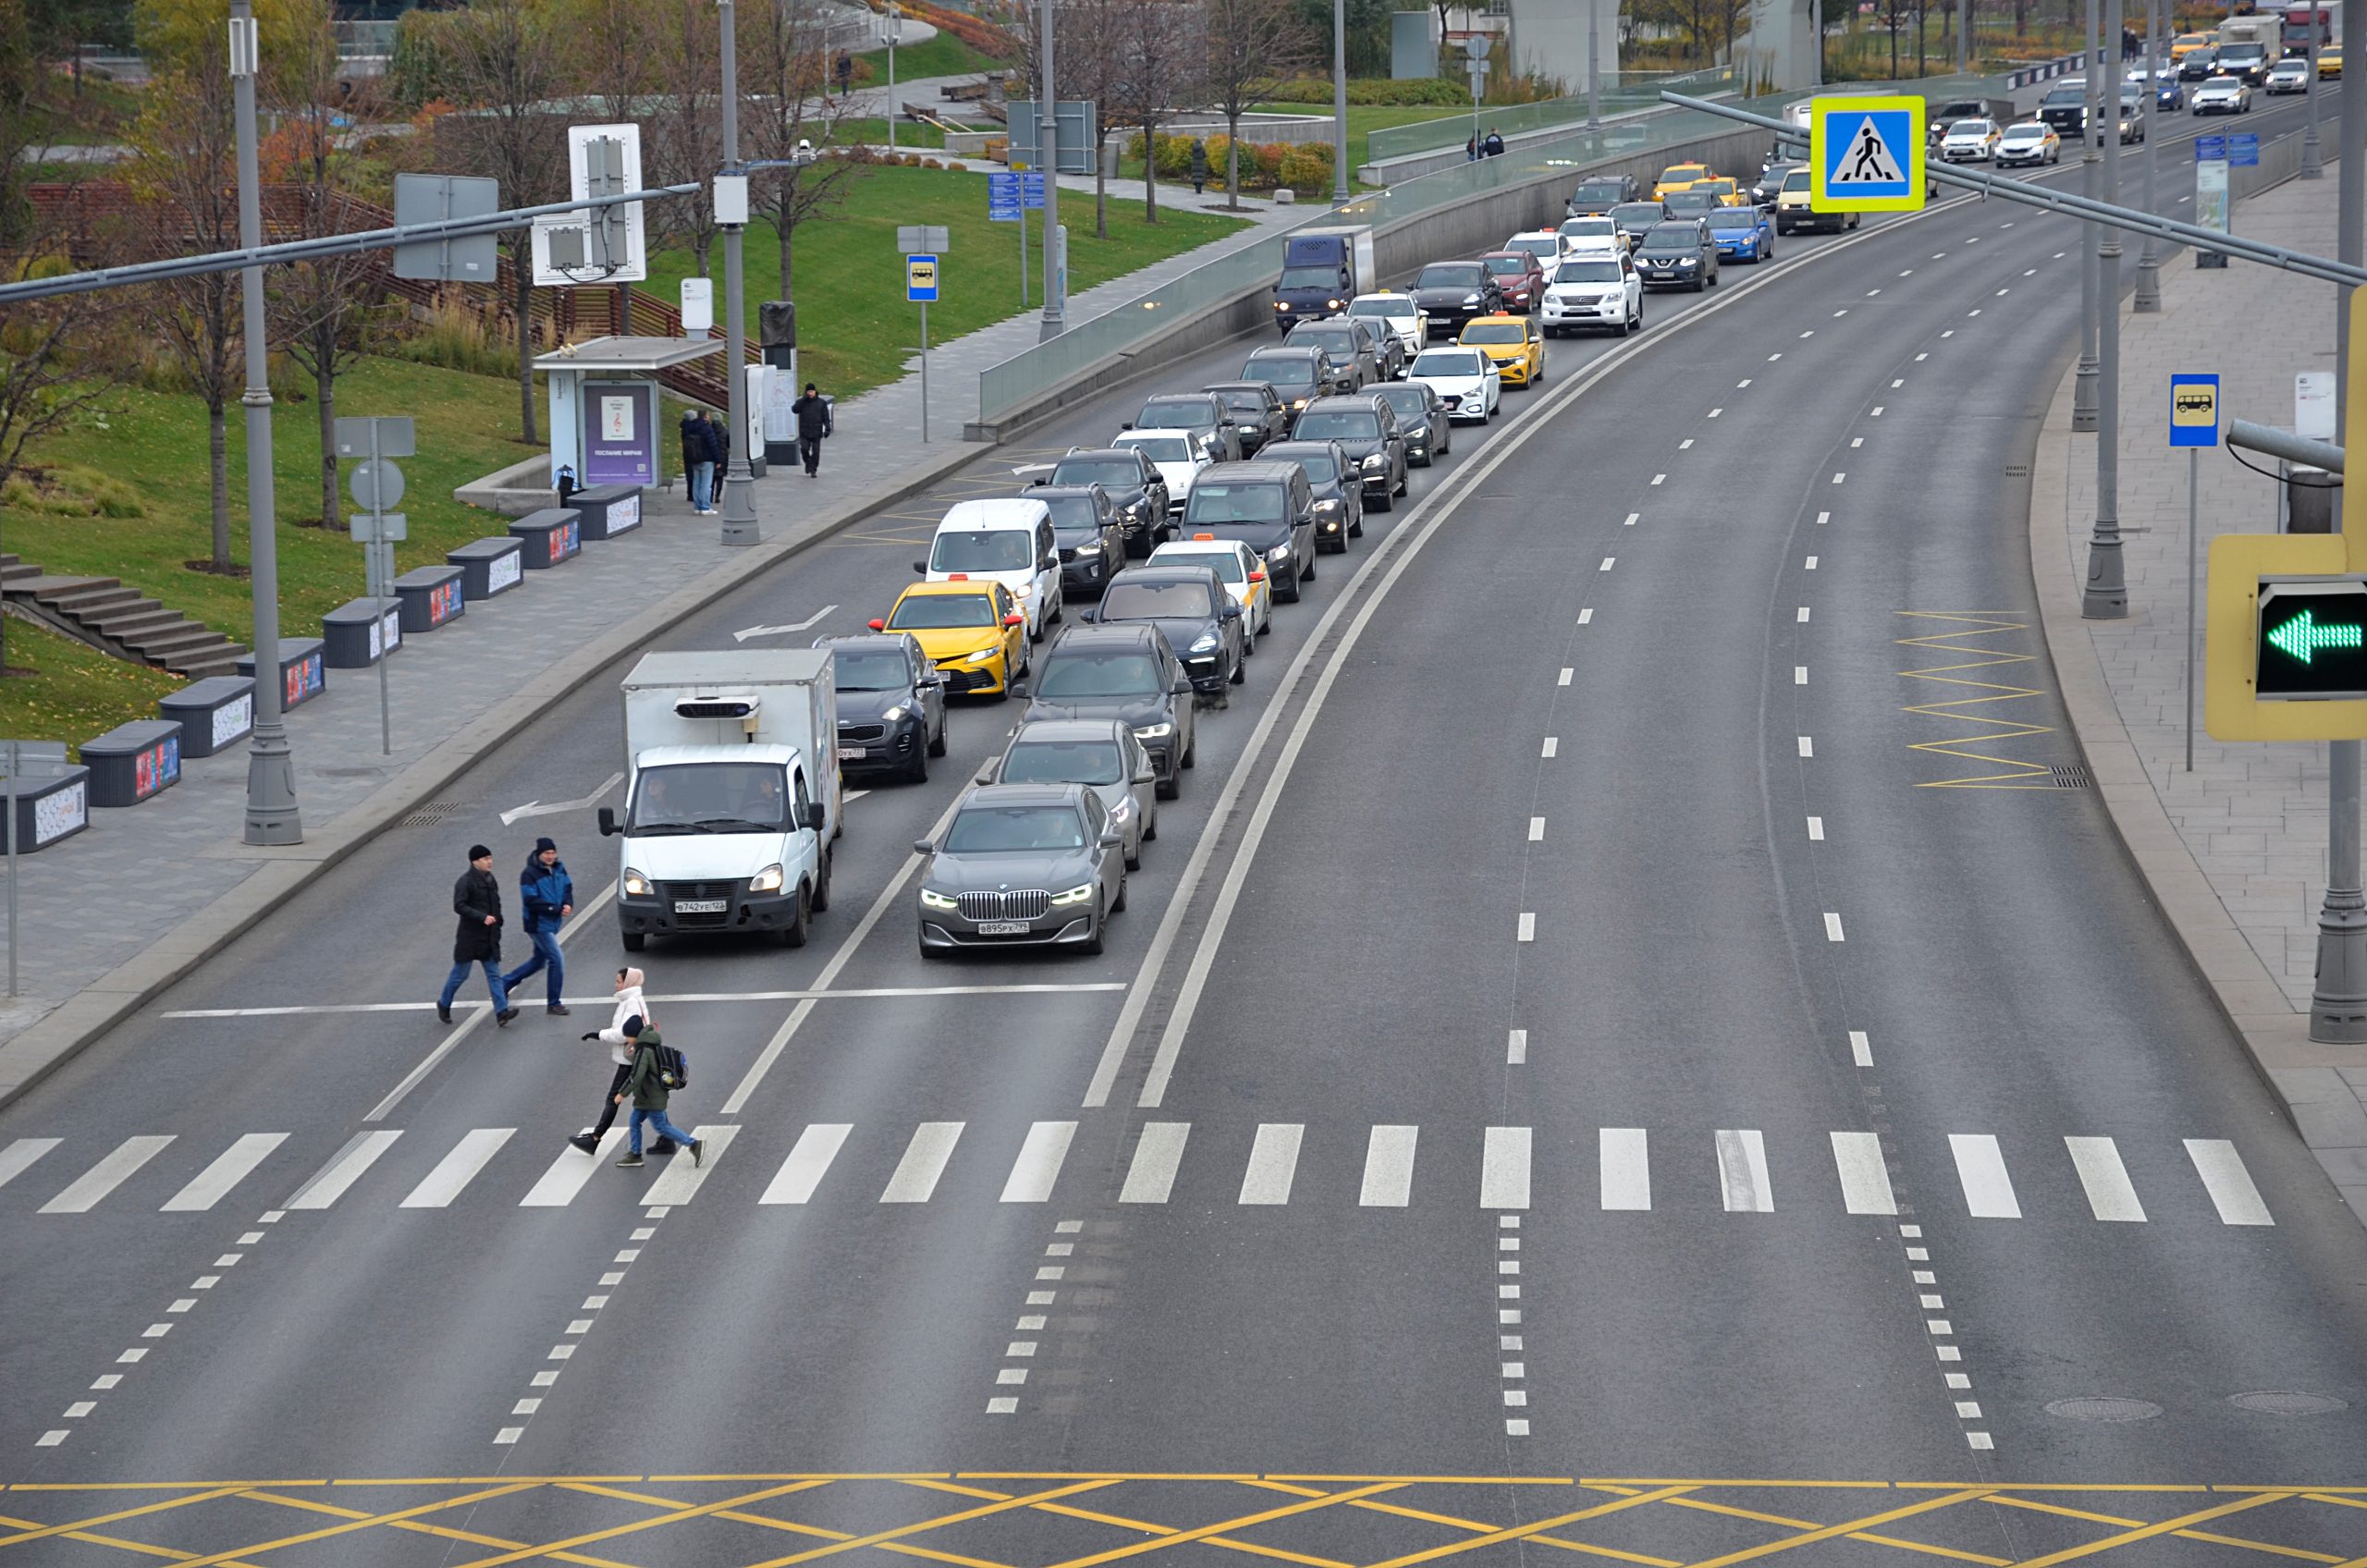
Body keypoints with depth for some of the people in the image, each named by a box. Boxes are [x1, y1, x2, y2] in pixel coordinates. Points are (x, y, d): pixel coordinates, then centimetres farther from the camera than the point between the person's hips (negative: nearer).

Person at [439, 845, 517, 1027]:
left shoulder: (490, 880, 10)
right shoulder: (465, 882, -14)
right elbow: (459, 906, -22)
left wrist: (497, 921, 11)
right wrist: (482, 917, -27)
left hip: (489, 936, 6)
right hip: (469, 936, -6)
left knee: (494, 973, -1)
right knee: (460, 973, 5)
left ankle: (502, 1012, -7)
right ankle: (444, 1005, 26)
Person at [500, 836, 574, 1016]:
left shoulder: (558, 869, 4)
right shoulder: (529, 874, -18)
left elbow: (567, 887, 9)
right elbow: (531, 901, -21)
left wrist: (568, 904, -13)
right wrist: (556, 909, -23)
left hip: (552, 924, 8)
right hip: (538, 925, -8)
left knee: (538, 961, 21)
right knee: (557, 960, -10)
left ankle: (505, 983, 38)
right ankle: (554, 1004, -1)